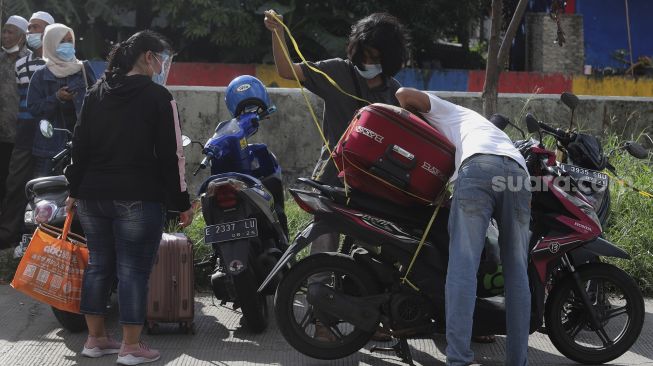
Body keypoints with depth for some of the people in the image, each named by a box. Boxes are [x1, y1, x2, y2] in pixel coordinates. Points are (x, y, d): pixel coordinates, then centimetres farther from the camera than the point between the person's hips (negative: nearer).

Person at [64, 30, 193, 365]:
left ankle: (95, 339, 22)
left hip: (93, 196, 6)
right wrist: (181, 202, -4)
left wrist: (76, 189, 19)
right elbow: (171, 155, -9)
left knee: (98, 264, 15)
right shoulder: (157, 96, -8)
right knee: (133, 270, -1)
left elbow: (80, 144, 13)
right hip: (138, 198, -6)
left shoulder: (96, 93, 11)